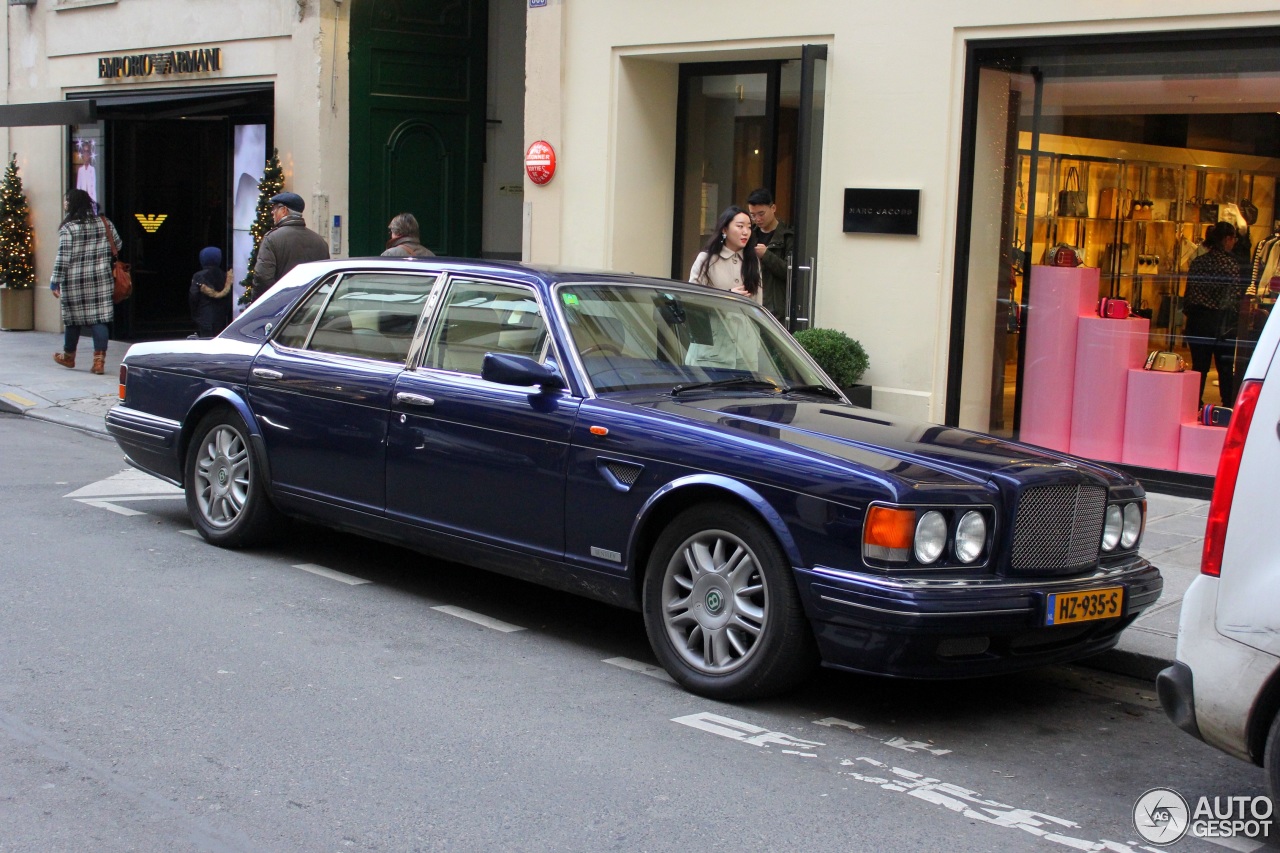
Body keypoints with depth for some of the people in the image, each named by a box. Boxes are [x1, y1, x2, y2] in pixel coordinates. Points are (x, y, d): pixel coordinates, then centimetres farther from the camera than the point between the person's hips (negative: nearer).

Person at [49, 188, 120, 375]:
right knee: (99, 319, 0)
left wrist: (55, 282, -7)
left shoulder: (68, 228, -10)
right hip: (101, 279, 3)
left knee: (73, 319, 12)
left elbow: (62, 258, -12)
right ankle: (99, 360, -7)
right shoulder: (104, 223, 3)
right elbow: (117, 245, 15)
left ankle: (68, 356, 30)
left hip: (74, 282, -3)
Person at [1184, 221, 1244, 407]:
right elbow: (1234, 296, -11)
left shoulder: (1197, 262, 4)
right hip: (1222, 321, -5)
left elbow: (1189, 294, 6)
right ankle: (1229, 408, 5)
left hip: (1197, 320, 5)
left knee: (1199, 366, 10)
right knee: (1226, 369, 4)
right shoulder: (1230, 263, -10)